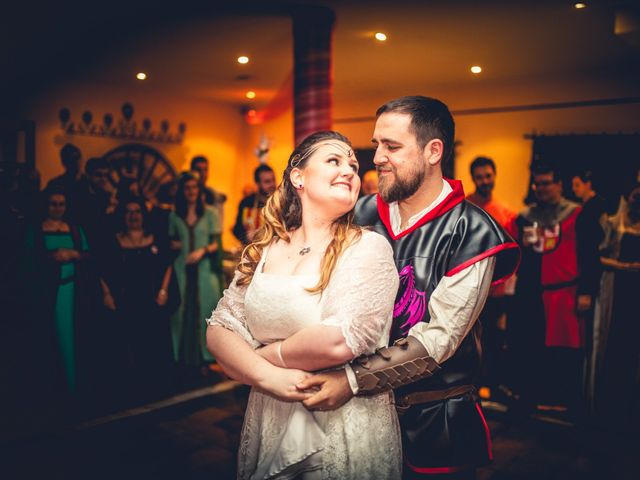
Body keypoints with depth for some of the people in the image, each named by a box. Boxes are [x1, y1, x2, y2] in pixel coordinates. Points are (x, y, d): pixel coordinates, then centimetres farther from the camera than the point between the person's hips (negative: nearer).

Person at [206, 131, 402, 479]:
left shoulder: (368, 248, -13)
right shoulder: (264, 250, 2)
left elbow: (339, 342, -24)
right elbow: (220, 329, -1)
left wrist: (260, 355, -10)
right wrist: (268, 376, -19)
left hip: (344, 432, -4)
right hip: (267, 422, 4)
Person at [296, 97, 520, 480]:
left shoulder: (471, 232, -14)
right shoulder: (363, 214, -1)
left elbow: (439, 337, -20)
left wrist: (354, 379, -26)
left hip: (433, 418, -3)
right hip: (360, 406, 4)